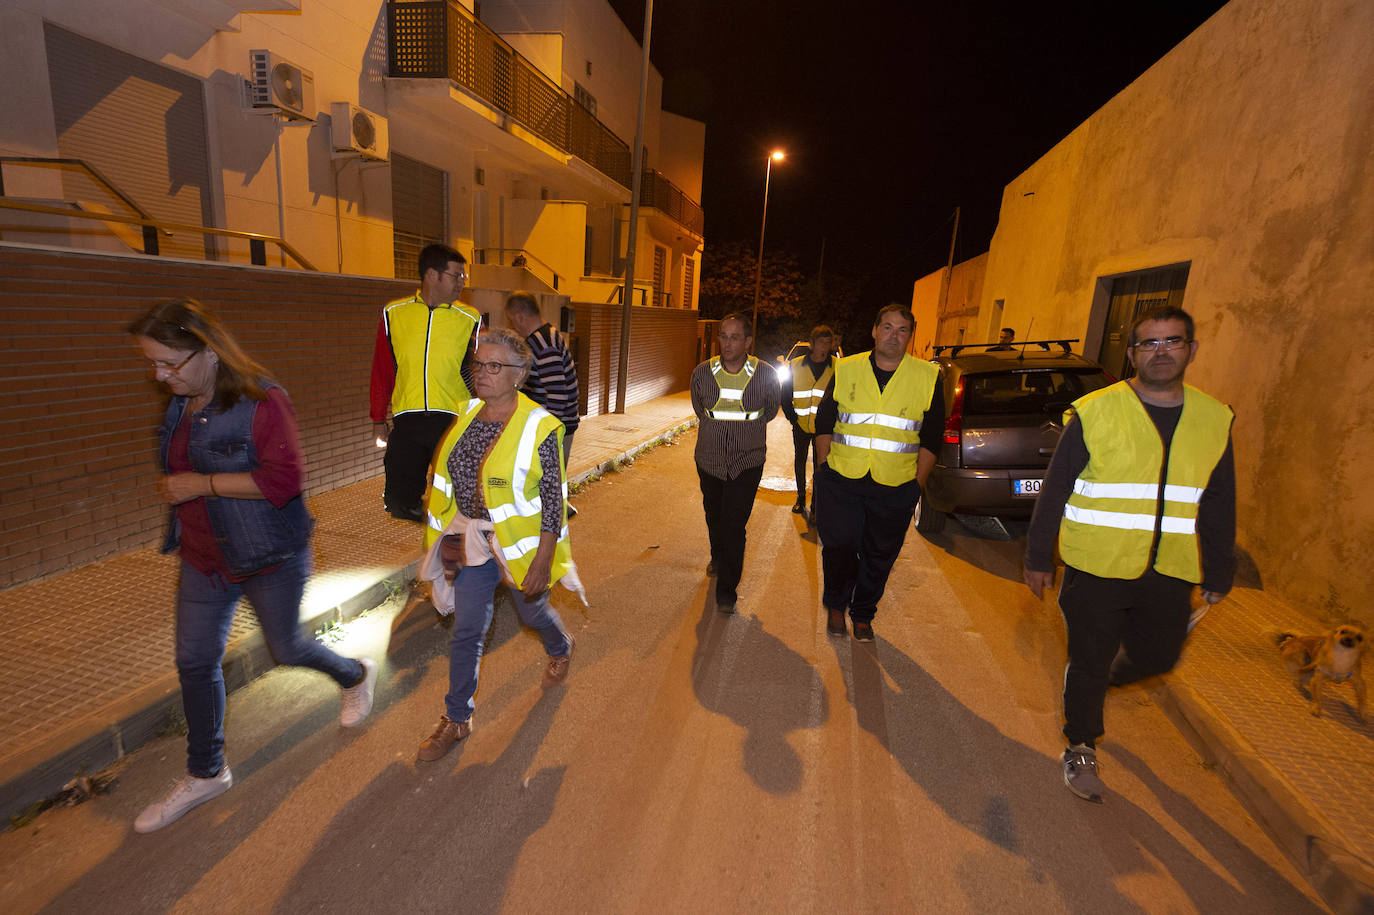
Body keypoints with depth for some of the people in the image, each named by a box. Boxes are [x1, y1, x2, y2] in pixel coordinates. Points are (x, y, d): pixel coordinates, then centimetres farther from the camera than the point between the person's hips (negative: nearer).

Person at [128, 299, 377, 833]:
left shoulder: (260, 400, -21)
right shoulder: (182, 402, 4)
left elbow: (285, 477, -27)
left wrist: (203, 484, -26)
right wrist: (175, 492, 12)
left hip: (269, 558, -7)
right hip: (203, 558, 7)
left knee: (285, 648, 9)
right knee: (195, 662, 12)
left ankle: (356, 675, 41)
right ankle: (206, 773, 31)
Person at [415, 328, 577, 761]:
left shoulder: (538, 426, -19)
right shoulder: (467, 415, -1)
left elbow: (553, 498, -17)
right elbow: (449, 480, 10)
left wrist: (543, 561, -18)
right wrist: (447, 537, 12)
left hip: (519, 542, -4)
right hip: (472, 541, 5)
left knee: (532, 611, 20)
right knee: (466, 631, 11)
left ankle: (560, 650, 55)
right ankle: (457, 718, 29)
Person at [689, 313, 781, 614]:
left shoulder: (766, 376, -11)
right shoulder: (702, 373, -7)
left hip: (747, 463, -3)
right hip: (710, 460, 3)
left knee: (734, 525, -8)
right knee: (714, 516, 21)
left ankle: (727, 591, 4)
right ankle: (718, 557, 50)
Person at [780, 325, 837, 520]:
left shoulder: (837, 368, -6)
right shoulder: (796, 365, -2)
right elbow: (785, 394, 5)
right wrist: (792, 416, -3)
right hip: (800, 424, 2)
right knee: (799, 462, 14)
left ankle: (815, 506, 13)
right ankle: (800, 498, 32)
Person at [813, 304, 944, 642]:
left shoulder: (927, 377, 3)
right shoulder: (846, 369, 4)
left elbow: (931, 437, 5)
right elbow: (824, 421, 9)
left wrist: (917, 485, 0)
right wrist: (824, 466, 2)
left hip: (895, 487, 1)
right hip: (841, 479, 0)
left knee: (879, 556, 10)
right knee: (839, 545, -2)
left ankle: (863, 615, 33)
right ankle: (836, 606, 27)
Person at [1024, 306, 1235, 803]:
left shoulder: (1215, 420, 4)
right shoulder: (1094, 412, -9)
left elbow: (1219, 508, 12)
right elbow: (1054, 490, -6)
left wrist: (1219, 574, 14)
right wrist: (1038, 557, -4)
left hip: (1169, 574, 4)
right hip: (1095, 569, -4)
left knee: (1158, 656, 18)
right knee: (1089, 662, 7)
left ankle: (1107, 677, 51)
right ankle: (1081, 749, 29)